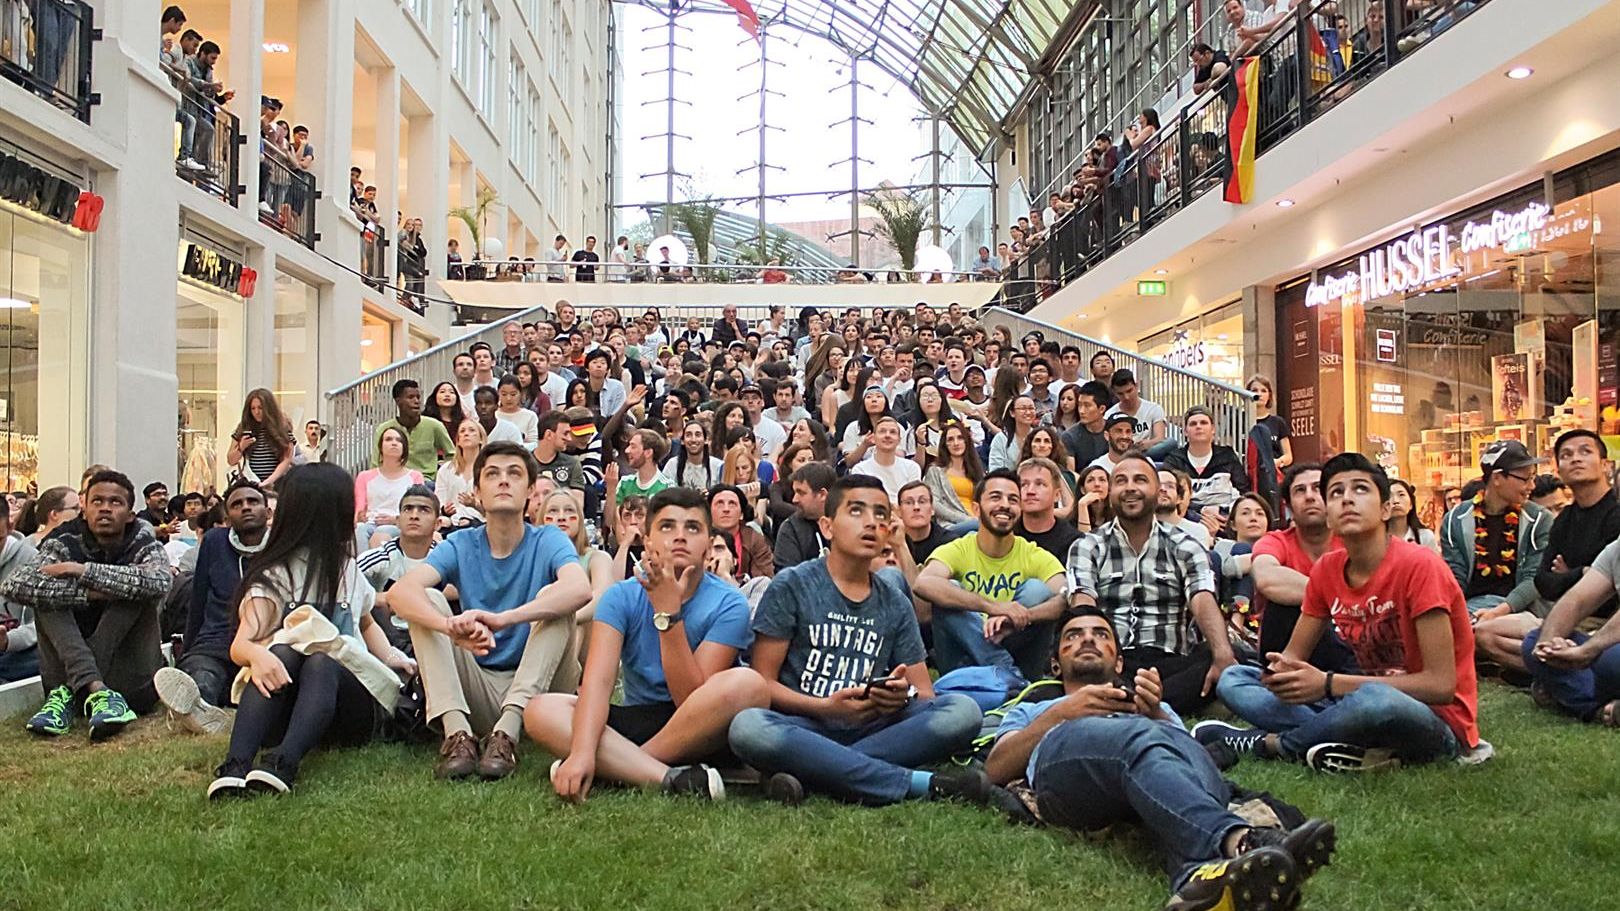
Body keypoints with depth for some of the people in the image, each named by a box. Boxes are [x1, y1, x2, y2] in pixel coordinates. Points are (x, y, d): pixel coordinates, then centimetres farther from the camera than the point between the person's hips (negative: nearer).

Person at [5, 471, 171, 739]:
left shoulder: (144, 546, 0)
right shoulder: (65, 544, 3)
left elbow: (160, 583, -26)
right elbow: (12, 586, -16)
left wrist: (85, 571, -23)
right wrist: (87, 593, -22)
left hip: (132, 686, -1)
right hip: (69, 667, 2)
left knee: (137, 594, -20)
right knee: (49, 595, -15)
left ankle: (70, 694, -27)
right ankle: (96, 691, -34)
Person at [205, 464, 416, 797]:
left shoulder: (348, 568, 19)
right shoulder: (275, 576, 3)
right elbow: (240, 645, -11)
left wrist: (391, 657, 13)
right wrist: (257, 654, -37)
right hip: (285, 699, -2)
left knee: (321, 663, -32)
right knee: (282, 653, -34)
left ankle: (284, 762, -56)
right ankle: (235, 765, -50)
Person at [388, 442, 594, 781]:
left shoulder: (547, 541, -4)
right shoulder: (461, 545, 1)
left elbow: (580, 588, -28)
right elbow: (400, 591, -18)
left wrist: (502, 618, -43)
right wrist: (452, 627, -42)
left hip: (535, 689, -2)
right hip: (477, 686, 2)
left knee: (553, 598, -23)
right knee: (428, 600, -14)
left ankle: (507, 731, -33)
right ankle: (458, 733, -29)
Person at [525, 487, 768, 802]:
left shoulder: (728, 605, -10)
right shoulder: (621, 598, -4)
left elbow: (691, 697, -18)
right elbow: (598, 679, -18)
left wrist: (668, 613, -24)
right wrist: (582, 753, -36)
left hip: (699, 734, -2)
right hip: (635, 723, 2)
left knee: (747, 683, -33)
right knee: (541, 710, -21)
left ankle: (617, 767, -22)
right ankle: (673, 780, -32)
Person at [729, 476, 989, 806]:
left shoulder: (895, 603, 14)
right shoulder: (792, 586, 2)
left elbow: (926, 694, 13)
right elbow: (761, 680, -2)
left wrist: (905, 695, -12)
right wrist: (827, 707, -18)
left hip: (871, 730, 4)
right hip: (804, 727, -3)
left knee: (963, 710, -21)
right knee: (747, 726, -37)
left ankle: (812, 774, -27)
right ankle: (920, 784, -30)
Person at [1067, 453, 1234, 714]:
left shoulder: (1185, 548, 15)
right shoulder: (1087, 548, 13)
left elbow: (1204, 602, -3)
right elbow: (1083, 606, -5)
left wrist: (1223, 655, -25)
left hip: (1171, 663, 2)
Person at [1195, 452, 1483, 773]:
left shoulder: (1418, 565, -17)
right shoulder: (1326, 569, 2)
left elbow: (1440, 684, -21)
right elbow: (1294, 655, 8)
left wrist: (1328, 684, -24)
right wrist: (1281, 671, -19)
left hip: (1439, 721, -6)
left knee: (1376, 701, -41)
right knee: (1234, 682, -2)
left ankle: (1266, 743, -13)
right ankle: (1363, 747, -20)